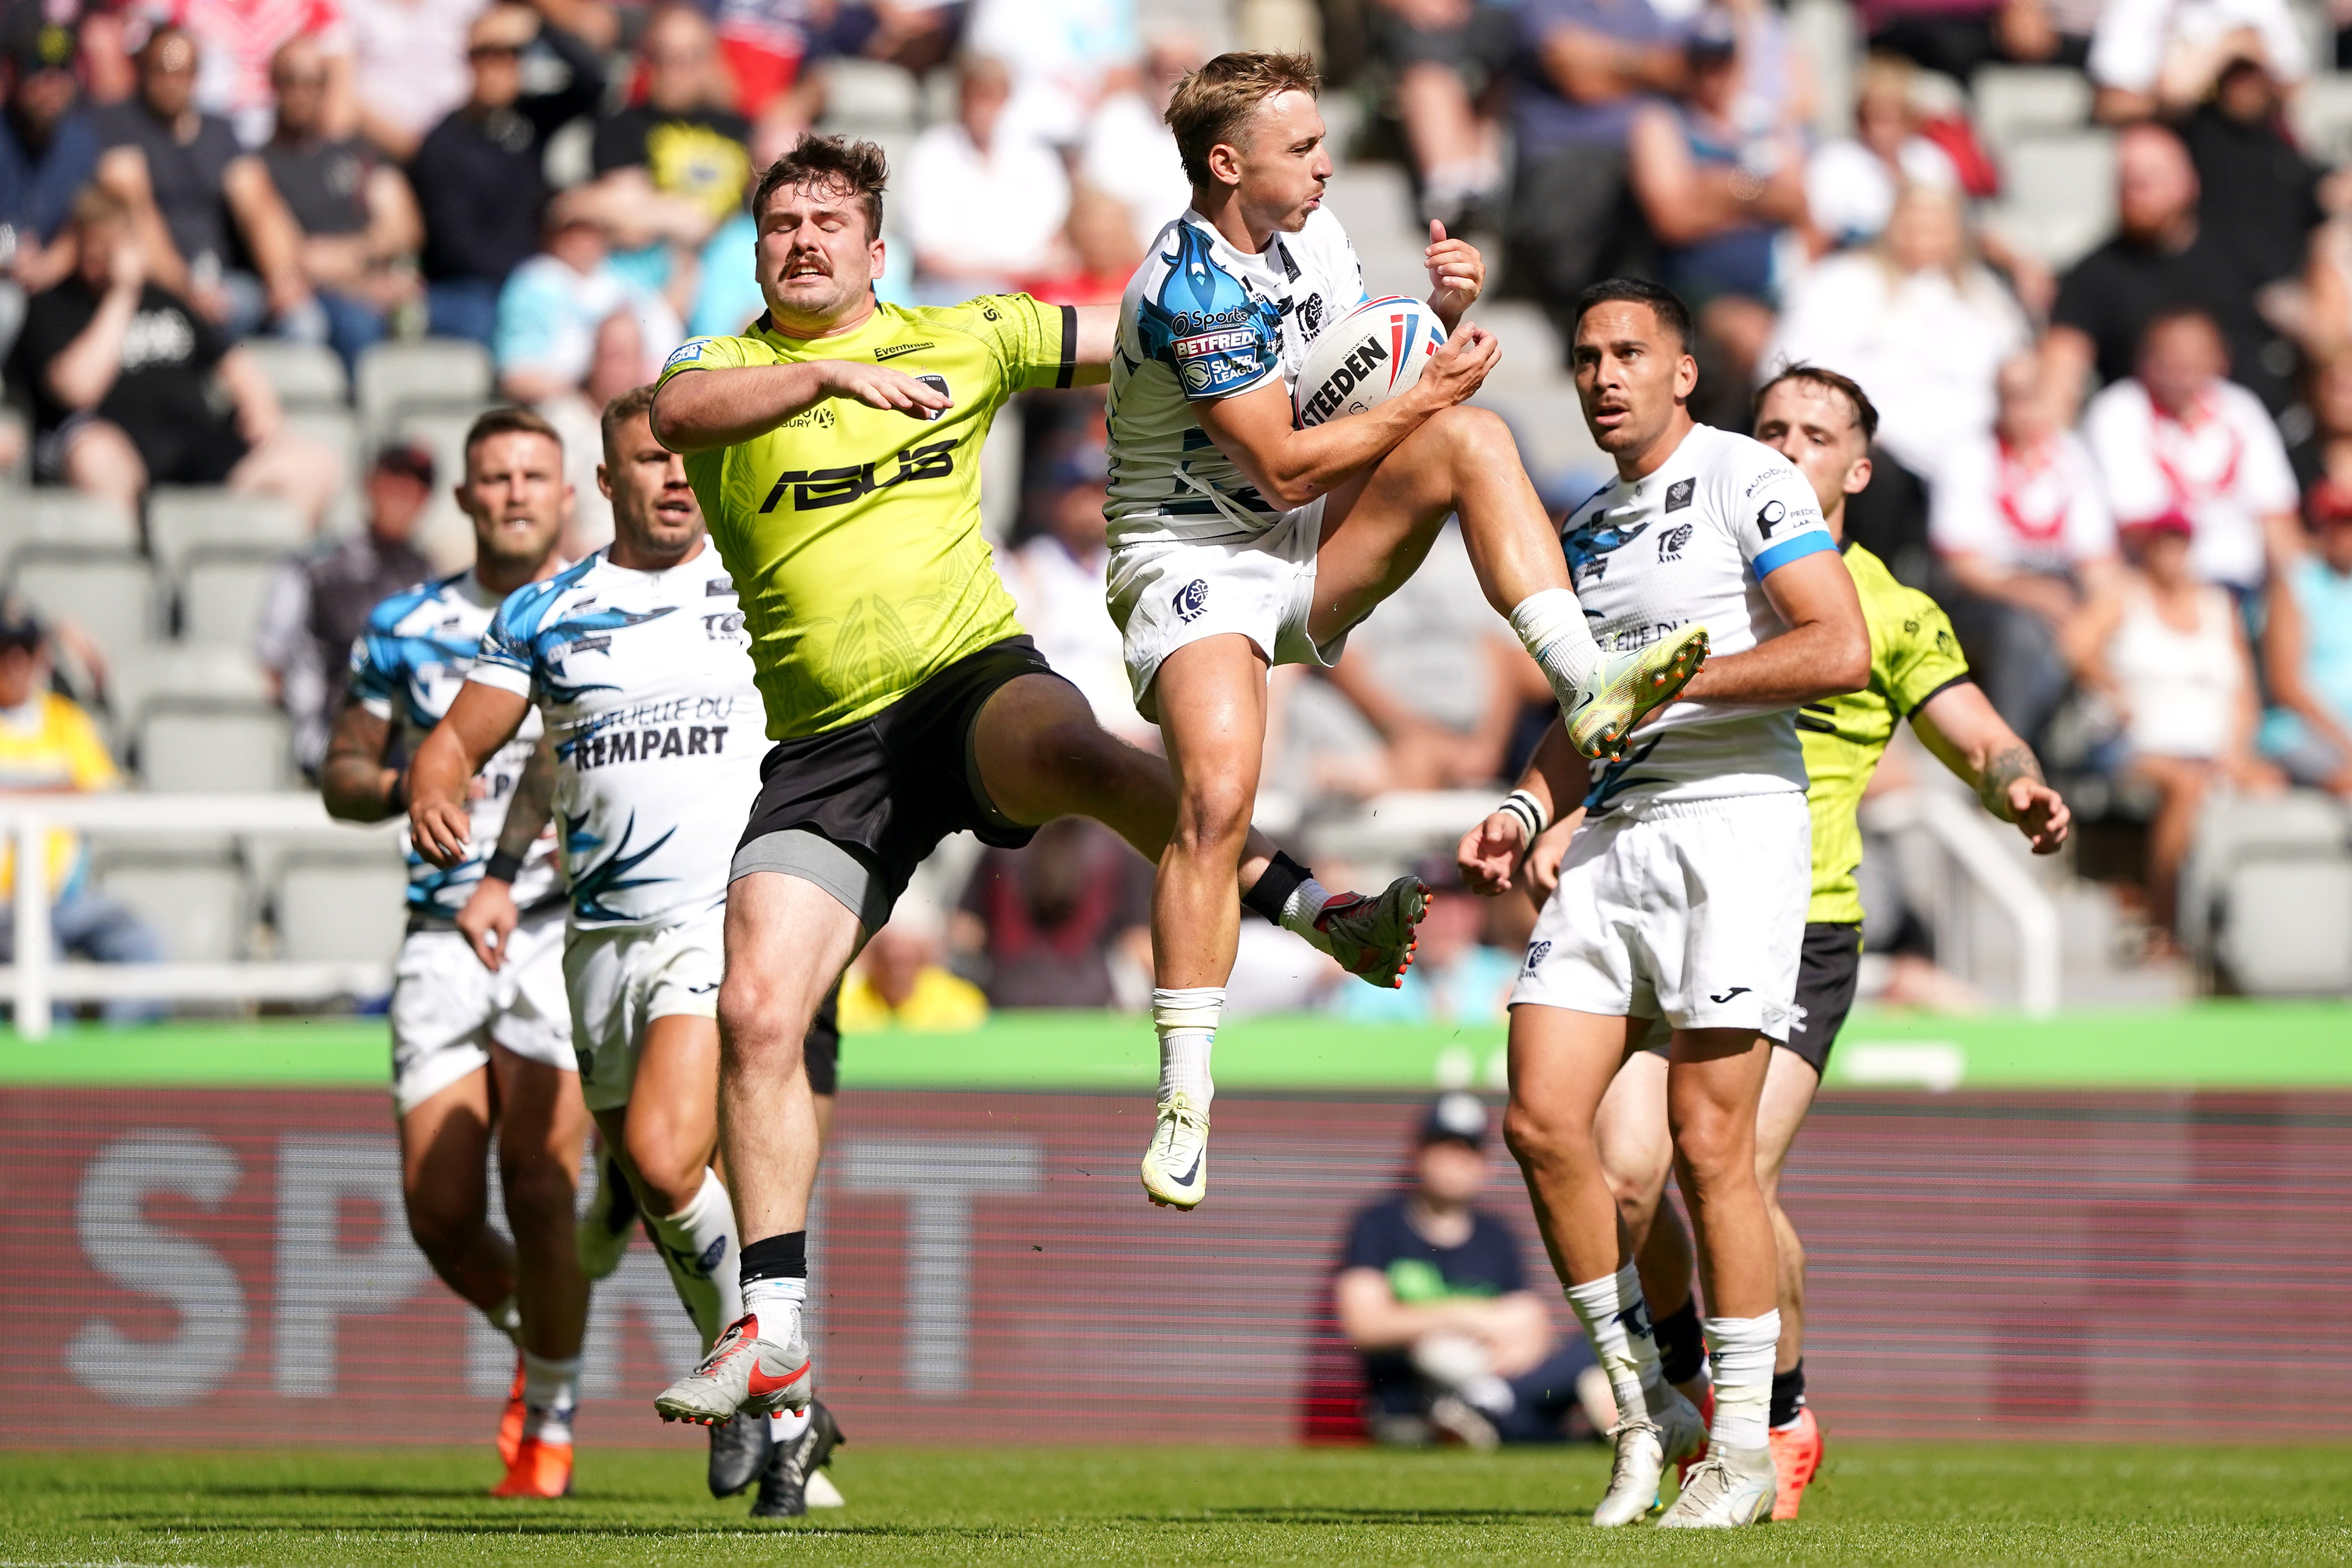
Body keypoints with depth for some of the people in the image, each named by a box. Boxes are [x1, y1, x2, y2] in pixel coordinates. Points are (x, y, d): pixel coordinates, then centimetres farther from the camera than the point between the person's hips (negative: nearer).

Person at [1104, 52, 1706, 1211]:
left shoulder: (1313, 237, 6)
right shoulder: (1190, 286, -20)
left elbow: (1373, 394, 15)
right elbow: (1286, 467, -20)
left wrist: (1442, 319, -5)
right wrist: (1430, 394, -14)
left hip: (1307, 554, 7)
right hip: (1192, 560, -7)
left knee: (1471, 440, -16)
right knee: (1217, 796, -26)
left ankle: (1587, 686, -26)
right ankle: (1185, 1104, -20)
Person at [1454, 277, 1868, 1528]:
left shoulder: (1747, 480, -4)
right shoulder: (1584, 532, 20)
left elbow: (1843, 652, -14)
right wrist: (1525, 811, 12)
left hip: (1735, 821, -7)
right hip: (1611, 837, 7)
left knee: (1708, 1142, -9)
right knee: (1540, 1121, -5)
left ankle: (1743, 1445, 0)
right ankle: (1646, 1408, 8)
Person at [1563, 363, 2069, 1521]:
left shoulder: (1892, 613, 8)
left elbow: (1982, 746, 6)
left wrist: (2024, 793, -17)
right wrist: (1557, 822, -1)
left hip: (1799, 933, -2)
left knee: (1736, 1175, -17)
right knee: (1623, 1174, -13)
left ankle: (1782, 1416, 5)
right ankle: (1692, 1379, 15)